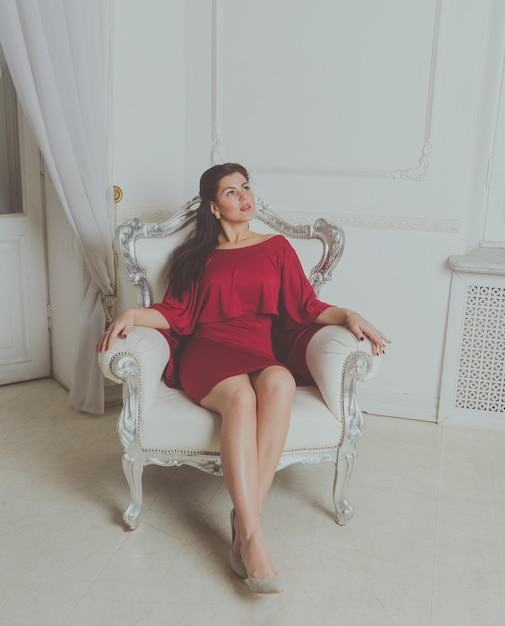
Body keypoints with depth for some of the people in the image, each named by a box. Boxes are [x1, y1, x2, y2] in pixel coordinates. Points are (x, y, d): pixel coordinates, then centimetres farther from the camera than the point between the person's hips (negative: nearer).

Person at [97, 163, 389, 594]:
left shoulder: (276, 247, 21)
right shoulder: (196, 256, 22)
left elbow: (307, 307, 14)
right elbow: (176, 314, 11)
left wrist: (348, 315, -5)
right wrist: (132, 315, -8)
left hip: (263, 352, 1)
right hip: (208, 352, 0)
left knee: (280, 382, -38)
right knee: (240, 396, -37)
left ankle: (245, 522, -37)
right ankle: (253, 537, -41)